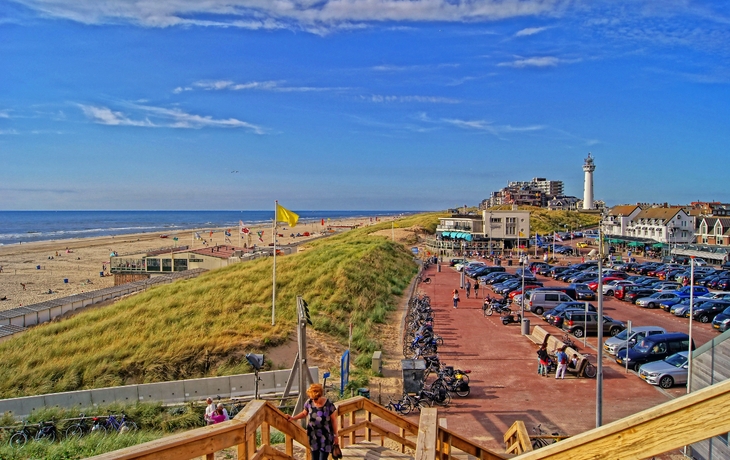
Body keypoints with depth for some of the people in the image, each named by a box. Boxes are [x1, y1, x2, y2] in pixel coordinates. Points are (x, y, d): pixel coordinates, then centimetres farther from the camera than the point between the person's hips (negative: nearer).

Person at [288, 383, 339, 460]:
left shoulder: (329, 405, -17)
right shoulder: (309, 403, -8)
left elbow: (334, 420, -6)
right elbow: (304, 413, 12)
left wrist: (335, 435, -1)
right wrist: (293, 418, 0)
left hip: (325, 437, -4)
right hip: (313, 436, 4)